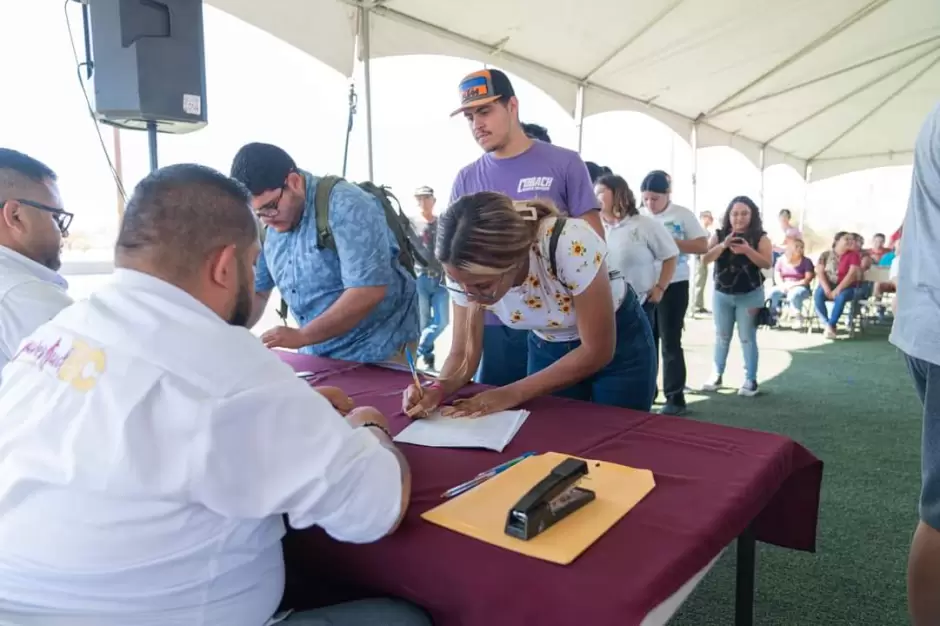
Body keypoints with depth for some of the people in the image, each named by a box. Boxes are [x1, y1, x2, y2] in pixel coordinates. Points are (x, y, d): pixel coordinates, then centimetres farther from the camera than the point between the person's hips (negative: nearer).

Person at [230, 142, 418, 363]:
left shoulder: (346, 206, -21)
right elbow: (256, 291, 10)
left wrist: (301, 336, -26)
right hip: (317, 354, 6)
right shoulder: (267, 228, 0)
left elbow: (369, 291, -27)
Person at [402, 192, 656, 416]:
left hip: (619, 342, -3)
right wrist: (439, 389, -35)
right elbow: (463, 354, -14)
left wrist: (513, 394, -30)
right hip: (546, 348, 3)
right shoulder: (466, 271, -24)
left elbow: (598, 351, -28)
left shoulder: (571, 245, -38)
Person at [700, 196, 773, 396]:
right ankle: (717, 375, 21)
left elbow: (767, 263, -13)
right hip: (721, 294, 3)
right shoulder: (719, 235, 1)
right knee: (721, 336, 12)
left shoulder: (760, 237, -4)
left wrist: (747, 250, -27)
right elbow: (705, 259, -10)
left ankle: (751, 380, 8)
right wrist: (723, 246, -26)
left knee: (747, 338, 1)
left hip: (750, 295, -2)